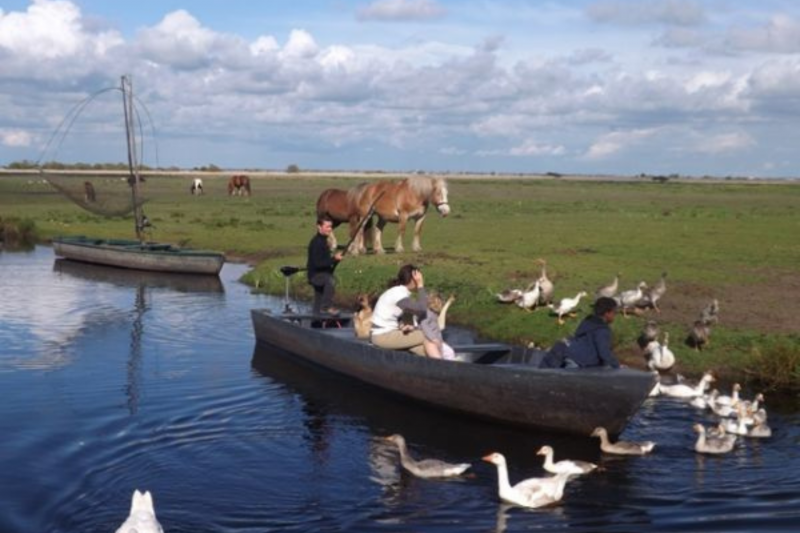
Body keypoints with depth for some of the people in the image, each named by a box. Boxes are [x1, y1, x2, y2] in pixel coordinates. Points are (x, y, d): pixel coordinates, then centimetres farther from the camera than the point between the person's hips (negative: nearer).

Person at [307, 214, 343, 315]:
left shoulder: (323, 240, 11)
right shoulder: (316, 242, -20)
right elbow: (317, 263, -27)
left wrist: (335, 258, 8)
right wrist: (334, 259, -28)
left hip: (322, 274, 10)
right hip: (315, 274, -10)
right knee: (330, 281, -37)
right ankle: (326, 307, -30)